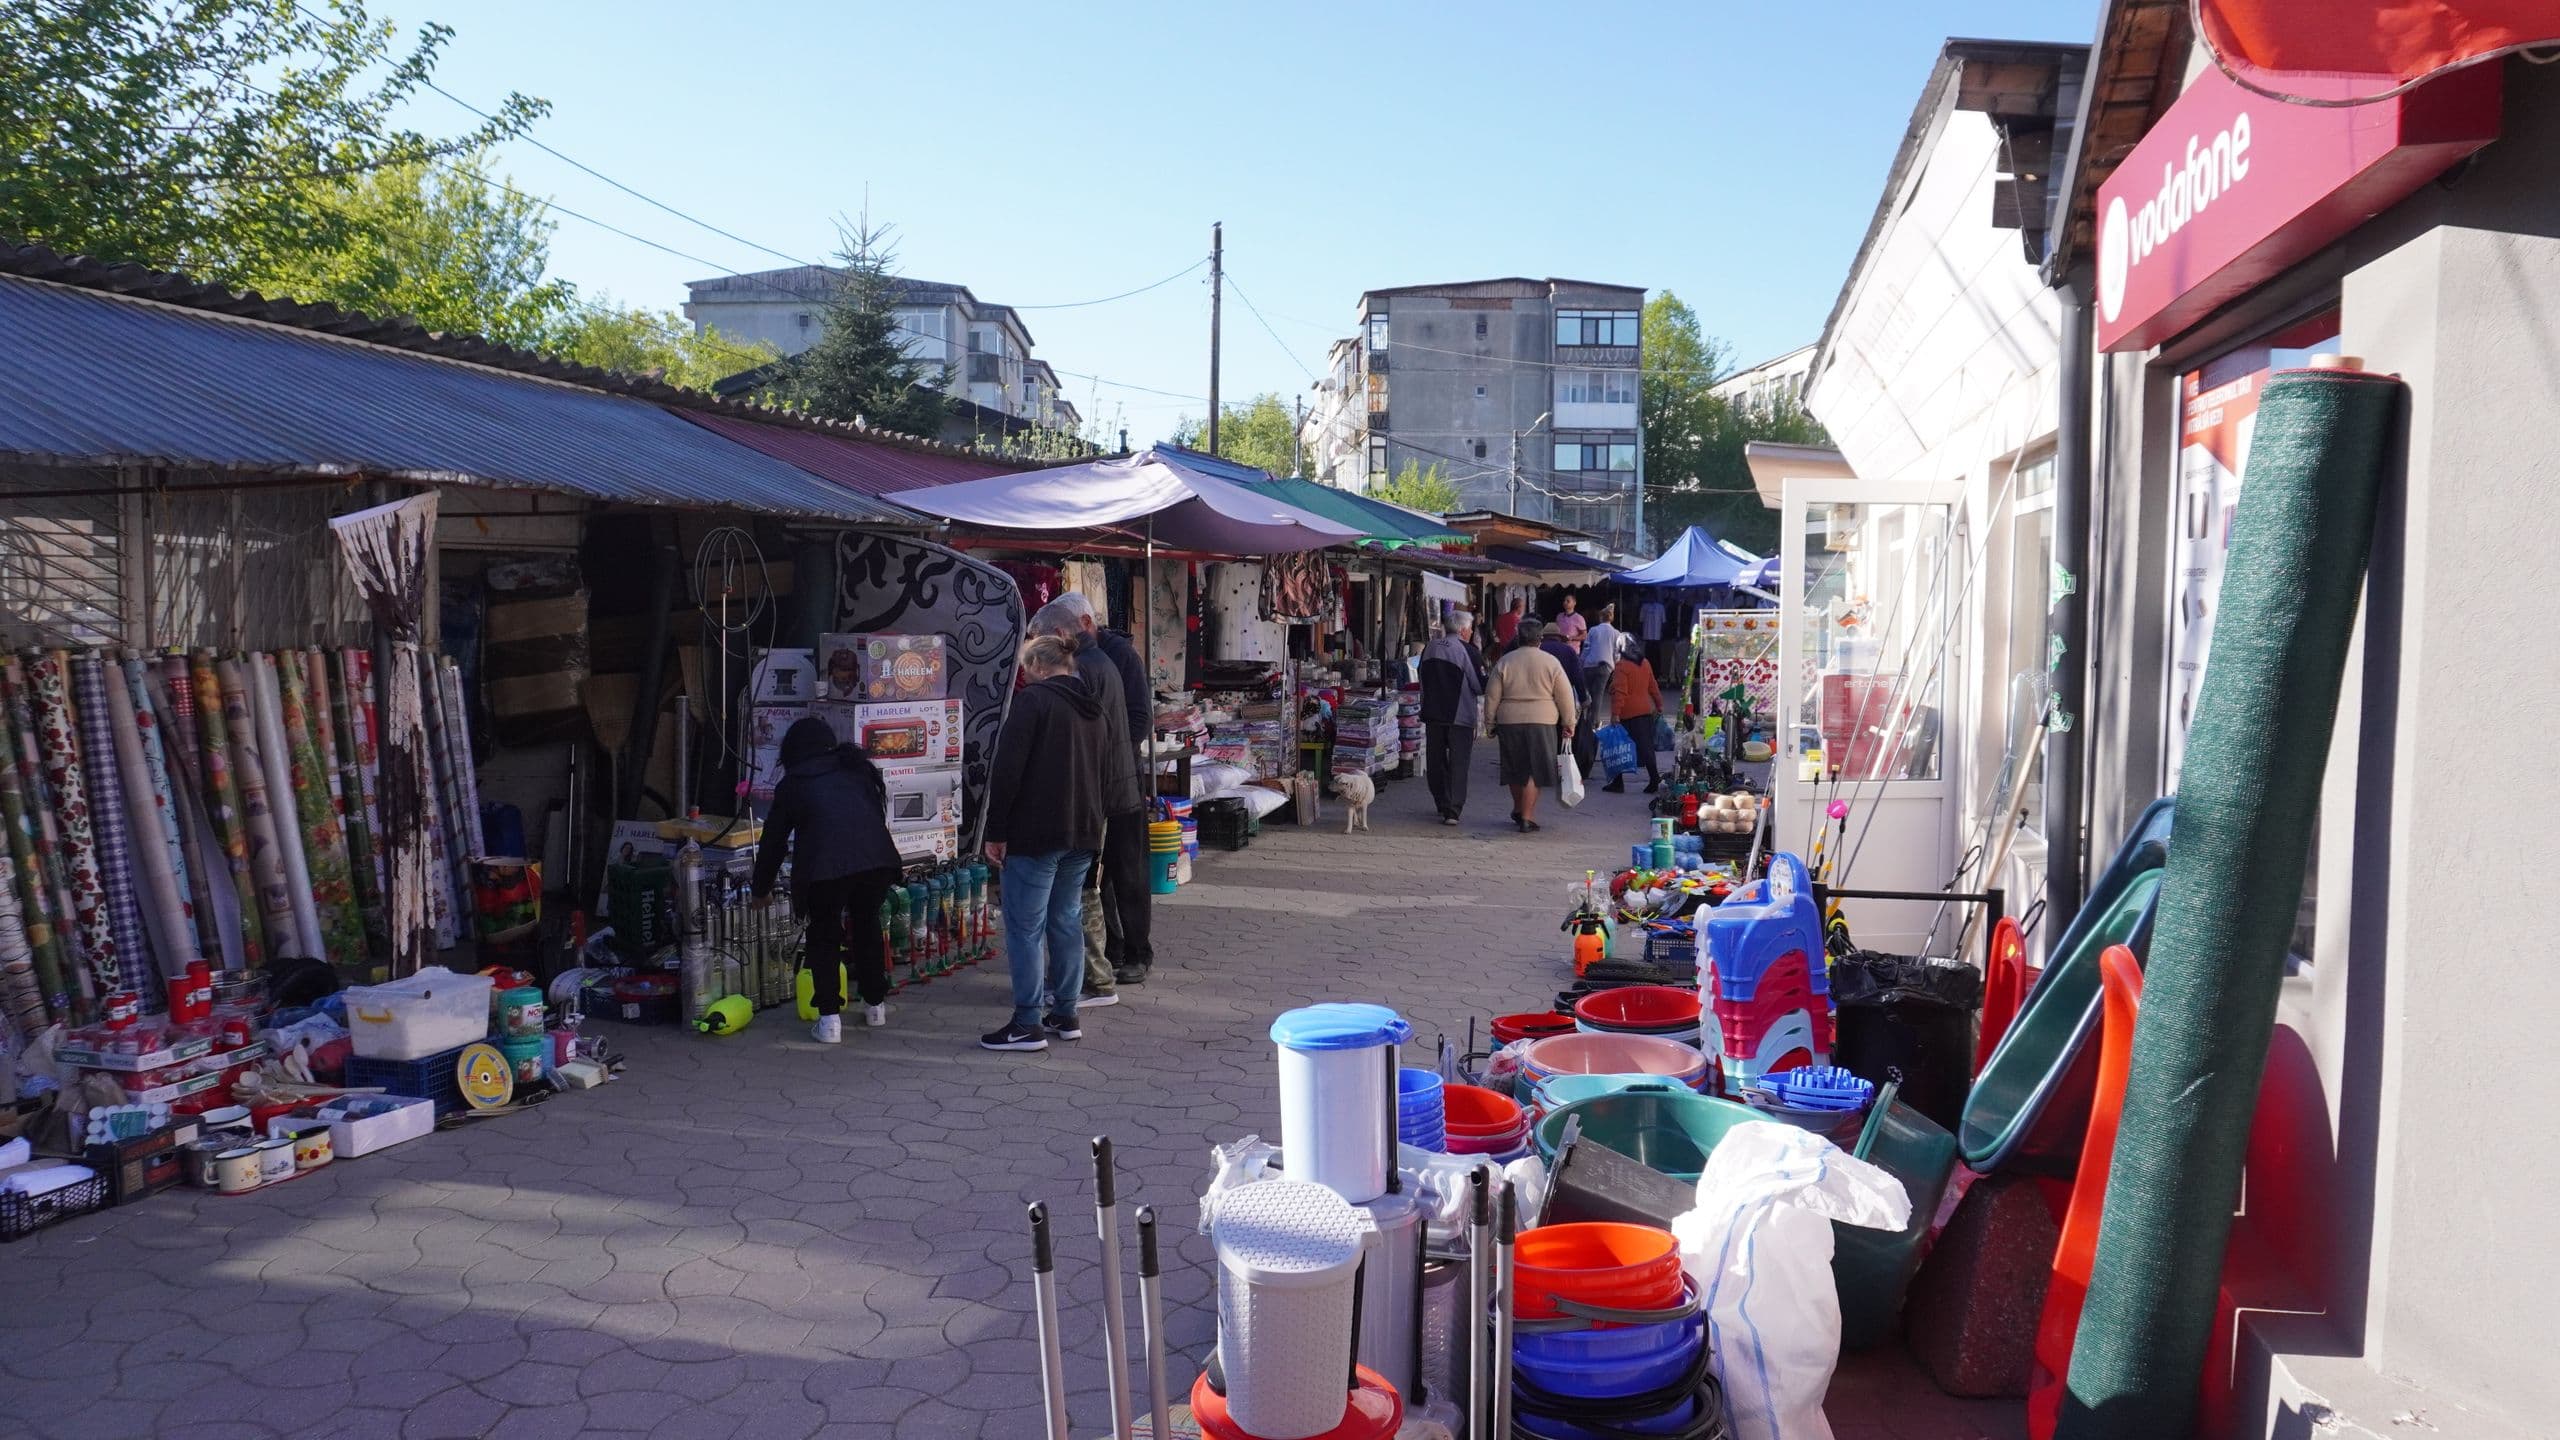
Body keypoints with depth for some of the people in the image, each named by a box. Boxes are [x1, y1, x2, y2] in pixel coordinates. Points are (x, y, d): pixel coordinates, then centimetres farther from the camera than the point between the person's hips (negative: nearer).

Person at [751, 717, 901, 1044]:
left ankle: (829, 1018, 9)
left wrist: (761, 888, 38)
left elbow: (774, 840, 24)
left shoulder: (792, 783, 18)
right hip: (877, 858, 3)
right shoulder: (858, 768, 25)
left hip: (825, 866, -3)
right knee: (866, 923, 26)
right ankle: (875, 1005, 33)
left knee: (824, 936, 17)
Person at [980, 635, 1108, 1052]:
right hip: (1083, 833, 8)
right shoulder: (1090, 708, 15)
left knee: (1025, 927, -2)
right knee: (1067, 921, 14)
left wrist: (996, 832, -11)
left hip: (1036, 834, -8)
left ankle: (1028, 1023, -1)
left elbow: (1007, 770, -15)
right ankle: (1066, 1014, 19)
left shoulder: (1033, 700, -10)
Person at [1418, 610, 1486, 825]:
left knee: (1436, 761, 15)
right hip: (1460, 715, -5)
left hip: (1433, 713, 5)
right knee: (1458, 763, -1)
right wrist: (1483, 672, 10)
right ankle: (1453, 810, -9)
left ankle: (1442, 804, 25)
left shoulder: (1429, 648, 6)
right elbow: (1480, 686, -10)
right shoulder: (1467, 651, -11)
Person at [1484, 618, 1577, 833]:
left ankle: (1518, 809, 32)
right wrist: (1568, 722, 10)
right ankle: (1526, 817, -2)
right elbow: (1565, 696, 0)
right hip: (1542, 722, -2)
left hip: (1509, 722, 2)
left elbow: (1492, 696, 4)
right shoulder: (1551, 662, -1)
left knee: (1515, 769, 16)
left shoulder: (1504, 662, 2)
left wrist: (1490, 722, 14)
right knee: (1534, 771, 1)